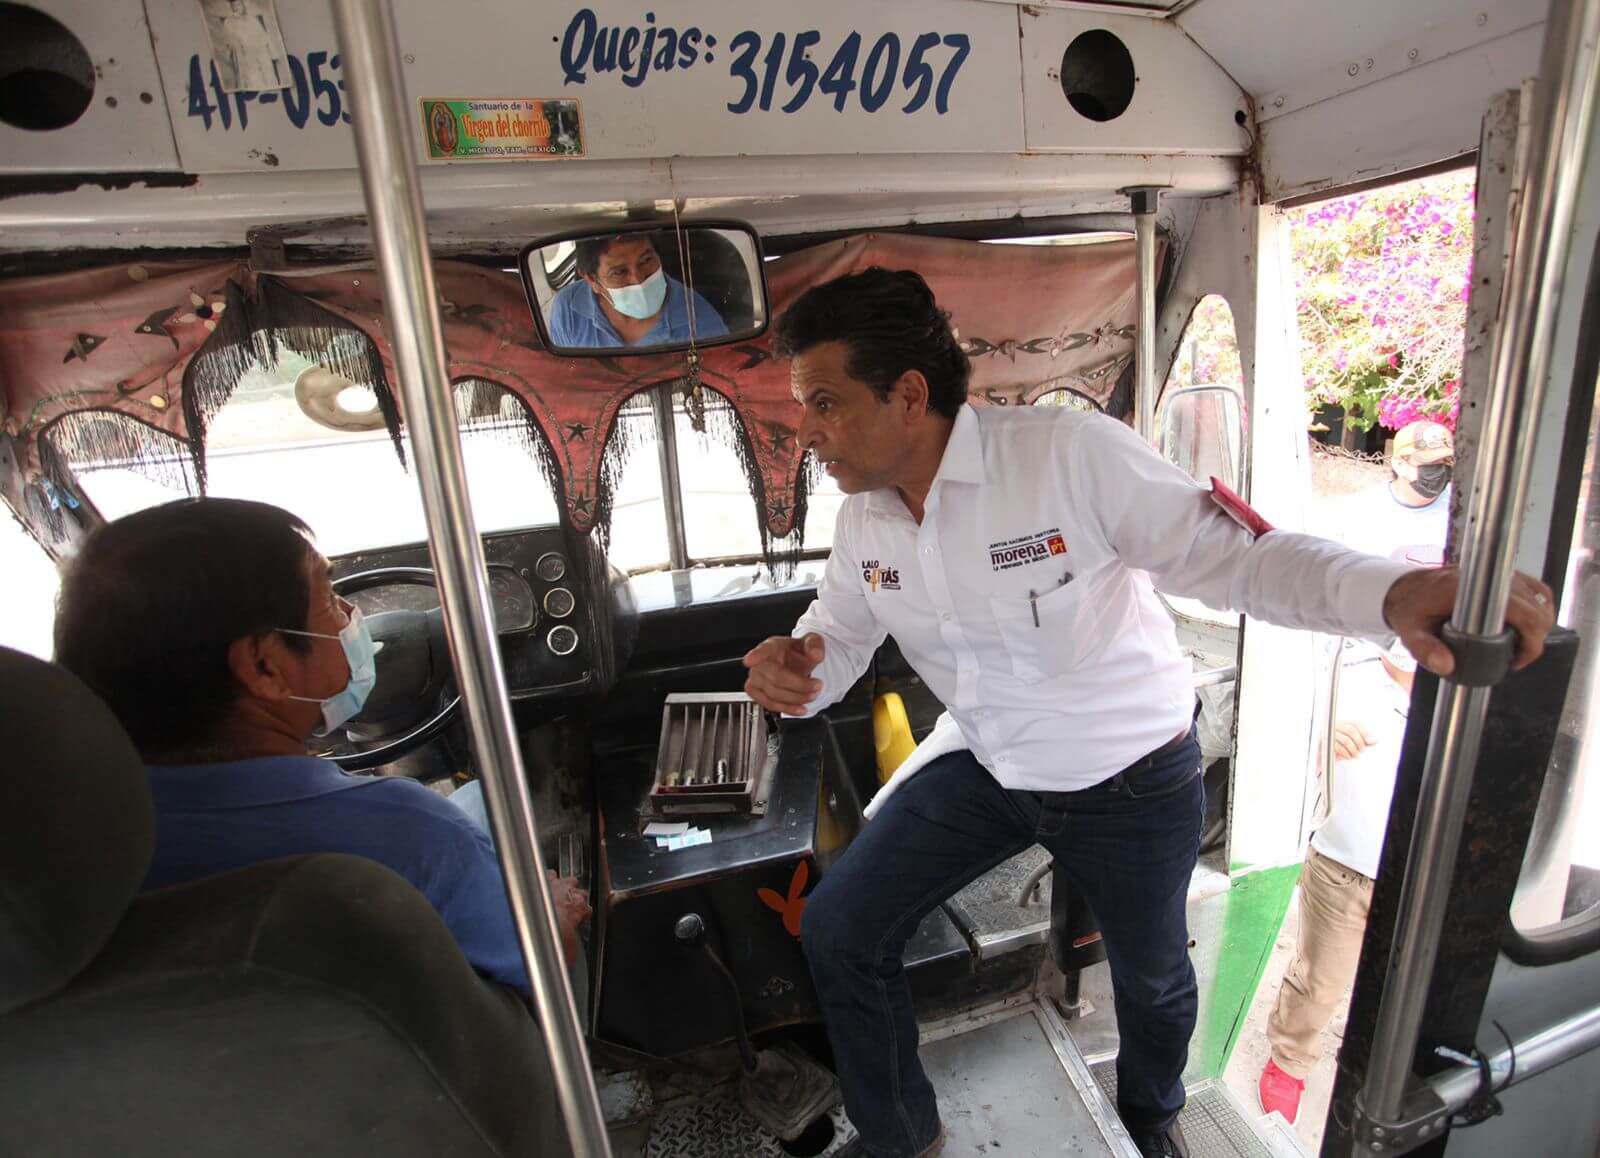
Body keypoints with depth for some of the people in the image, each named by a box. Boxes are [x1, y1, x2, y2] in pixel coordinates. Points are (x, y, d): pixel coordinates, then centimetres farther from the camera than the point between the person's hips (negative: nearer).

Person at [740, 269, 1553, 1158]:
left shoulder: (1068, 452, -28)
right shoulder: (862, 516, -8)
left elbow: (1229, 552, -26)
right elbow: (837, 639, 0)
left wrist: (1393, 591, -43)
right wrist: (792, 669, -23)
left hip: (1132, 779, -4)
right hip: (986, 771, 5)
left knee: (1151, 977, 22)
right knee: (835, 930, 1)